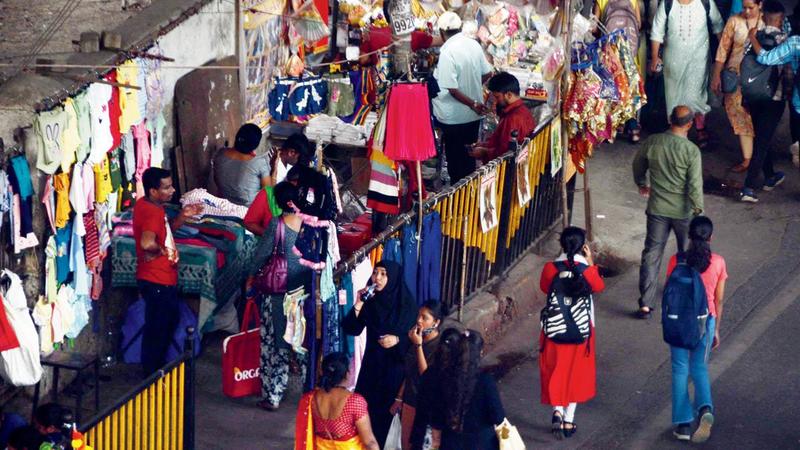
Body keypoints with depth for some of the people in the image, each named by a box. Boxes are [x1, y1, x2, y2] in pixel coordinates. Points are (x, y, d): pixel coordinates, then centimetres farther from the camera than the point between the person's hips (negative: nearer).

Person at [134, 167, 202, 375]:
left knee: (169, 322, 24)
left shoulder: (146, 205, 6)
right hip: (157, 281, -10)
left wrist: (183, 216, 5)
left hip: (163, 279, 10)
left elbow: (166, 230, 21)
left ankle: (158, 367, 37)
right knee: (157, 328, 3)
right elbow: (147, 242, -42)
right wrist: (159, 250, -22)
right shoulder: (153, 212, -25)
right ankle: (152, 373, 15)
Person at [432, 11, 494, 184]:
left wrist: (472, 104, -13)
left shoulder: (447, 52, -23)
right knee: (469, 156, 19)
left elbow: (452, 89, -24)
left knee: (455, 159, 8)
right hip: (473, 114, 6)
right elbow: (487, 74, 7)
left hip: (454, 117, -6)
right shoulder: (474, 45, -3)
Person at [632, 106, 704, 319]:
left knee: (651, 254, 7)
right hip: (683, 211, -2)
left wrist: (642, 184, 29)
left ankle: (645, 303, 1)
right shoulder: (691, 151, -20)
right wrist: (698, 210, -8)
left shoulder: (651, 142, -8)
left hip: (657, 209, 3)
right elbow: (695, 185, -19)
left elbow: (638, 165, 10)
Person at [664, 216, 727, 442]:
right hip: (706, 320, 1)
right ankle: (705, 409, -10)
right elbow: (718, 300, 0)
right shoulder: (718, 262, -7)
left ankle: (683, 424, 10)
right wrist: (716, 329, 11)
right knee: (699, 368, 17)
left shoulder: (677, 261, -10)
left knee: (680, 369, 11)